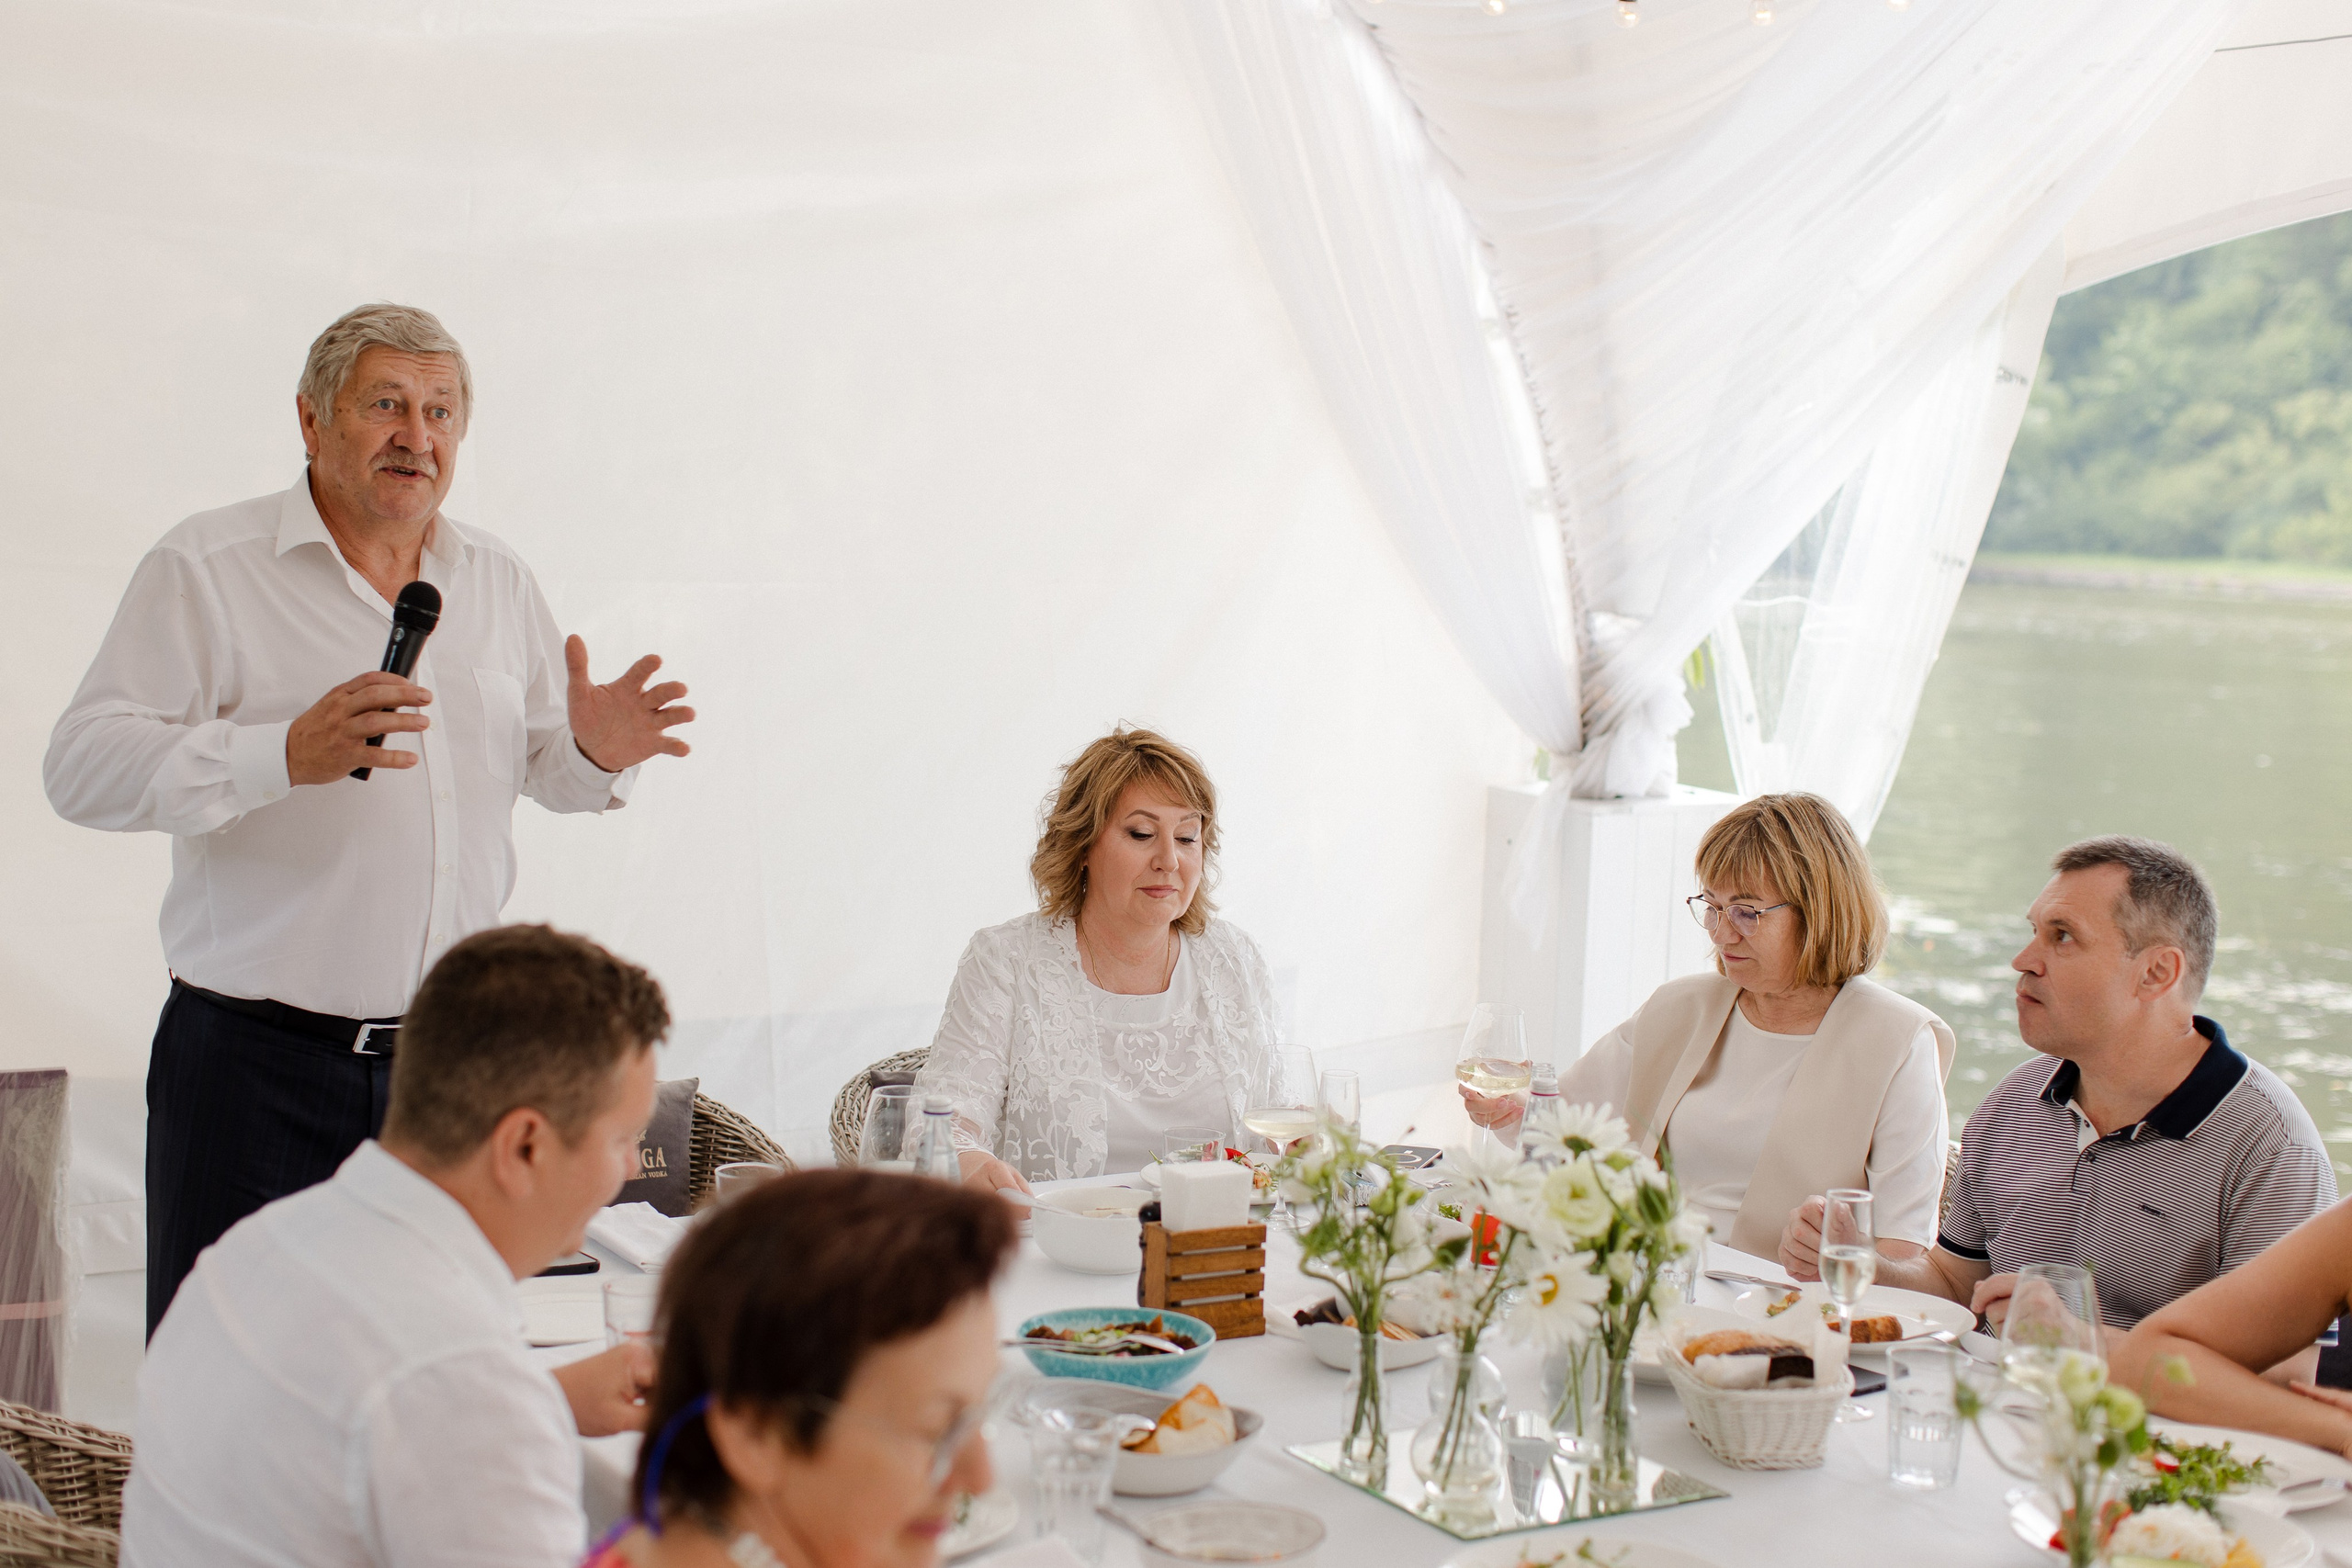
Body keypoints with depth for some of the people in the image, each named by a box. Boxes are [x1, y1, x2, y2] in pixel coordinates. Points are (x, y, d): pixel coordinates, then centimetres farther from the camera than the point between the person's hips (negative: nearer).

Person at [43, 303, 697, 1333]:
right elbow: (83, 765, -10)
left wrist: (592, 755, -4)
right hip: (259, 1062, -4)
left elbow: (541, 761, 21)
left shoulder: (499, 582, 13)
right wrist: (285, 755, -24)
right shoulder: (206, 568, -2)